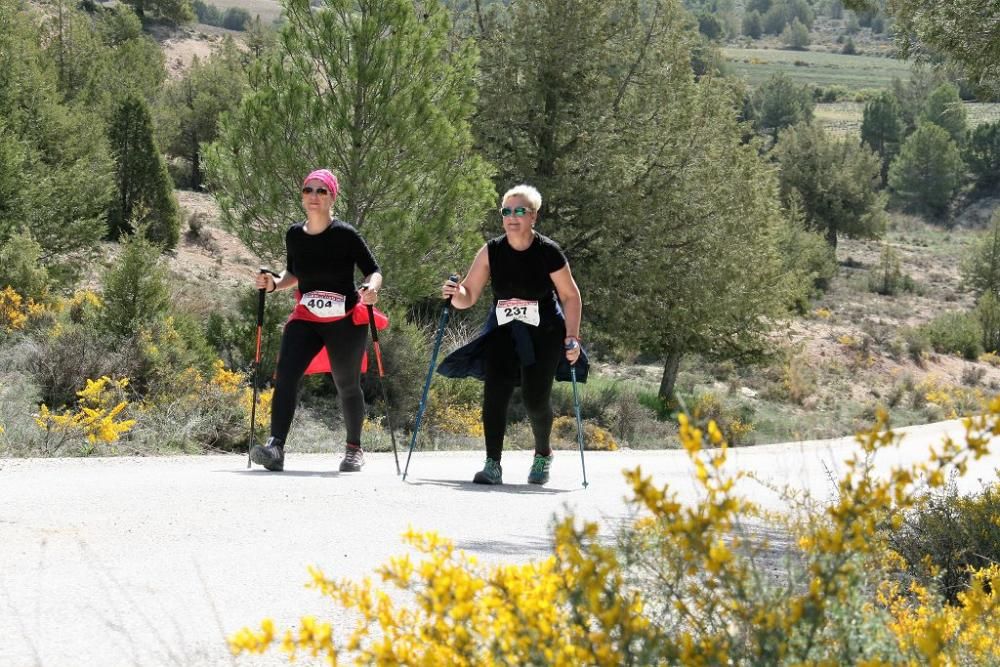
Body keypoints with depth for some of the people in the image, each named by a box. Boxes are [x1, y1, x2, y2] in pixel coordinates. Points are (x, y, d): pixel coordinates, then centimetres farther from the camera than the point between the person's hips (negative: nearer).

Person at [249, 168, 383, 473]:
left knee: (347, 385, 8)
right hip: (305, 319, 3)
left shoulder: (346, 235, -10)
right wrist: (274, 284, 1)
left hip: (345, 321, -3)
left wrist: (371, 288, -27)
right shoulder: (294, 235, 3)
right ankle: (275, 447, -24)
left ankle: (354, 448, 30)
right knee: (285, 376, -17)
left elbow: (373, 271, -6)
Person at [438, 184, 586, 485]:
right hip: (503, 332, 2)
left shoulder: (548, 252, -14)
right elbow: (468, 297, -4)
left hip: (544, 335, -2)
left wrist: (572, 338, -14)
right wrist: (454, 293, -27)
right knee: (495, 392, -16)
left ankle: (543, 455, 25)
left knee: (536, 398, -5)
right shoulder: (491, 252, -8)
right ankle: (493, 464, -12)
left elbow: (571, 296, -5)